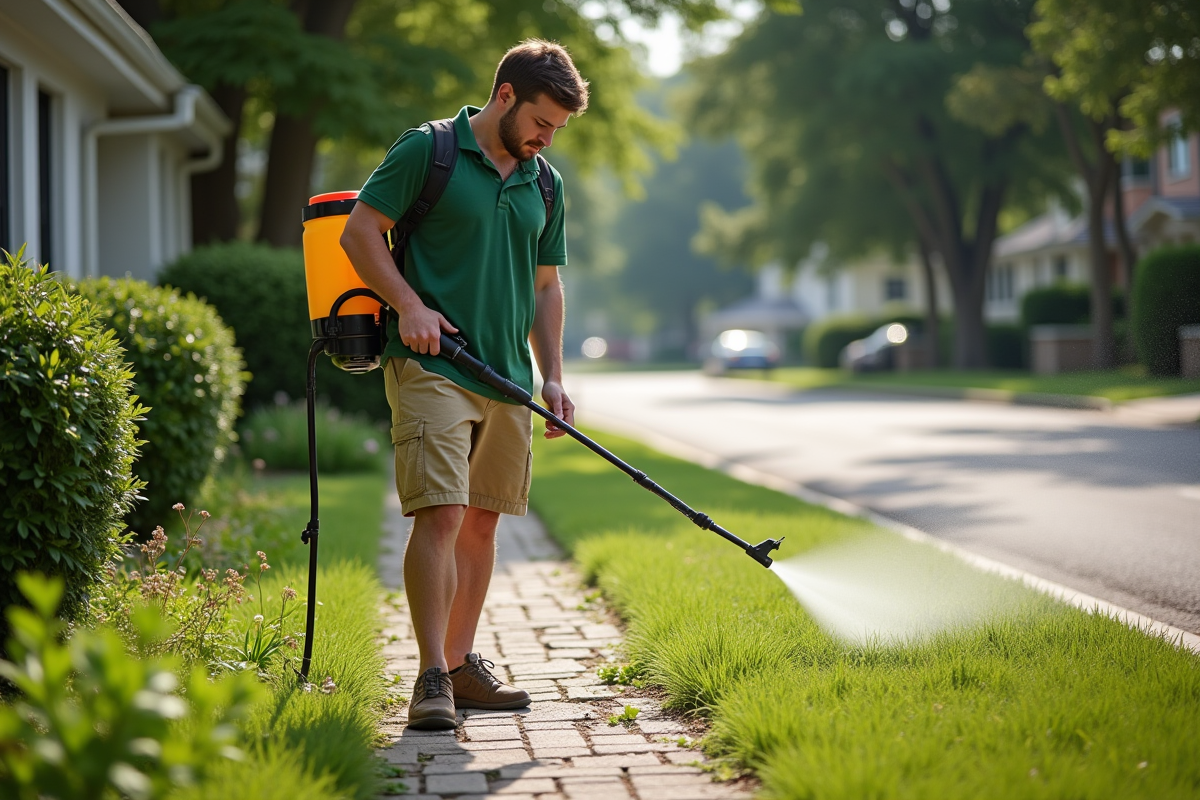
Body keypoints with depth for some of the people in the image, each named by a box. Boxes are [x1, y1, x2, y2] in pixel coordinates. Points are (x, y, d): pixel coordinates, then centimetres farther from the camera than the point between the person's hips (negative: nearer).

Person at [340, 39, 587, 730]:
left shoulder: (544, 185, 15)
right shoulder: (427, 150, -3)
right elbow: (360, 232, -4)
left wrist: (554, 378, 11)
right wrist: (408, 304, -15)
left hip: (509, 376, 6)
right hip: (432, 365, -6)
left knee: (483, 519, 9)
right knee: (440, 514, -14)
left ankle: (462, 663, 19)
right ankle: (433, 676, -11)